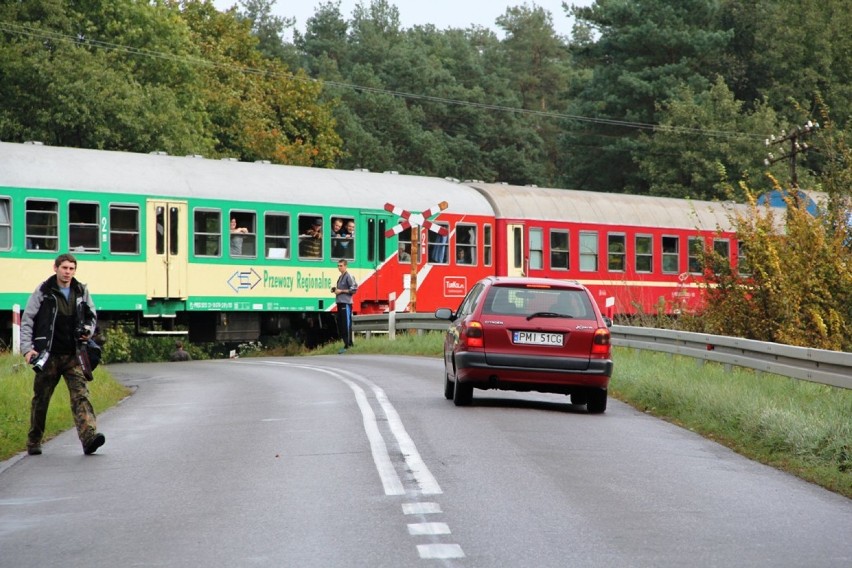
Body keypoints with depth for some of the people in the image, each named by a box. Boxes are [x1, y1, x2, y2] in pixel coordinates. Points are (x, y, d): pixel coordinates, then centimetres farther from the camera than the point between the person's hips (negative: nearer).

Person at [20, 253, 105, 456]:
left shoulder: (82, 291, 8)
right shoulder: (43, 292, 0)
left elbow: (92, 316, 21)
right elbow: (27, 321, 1)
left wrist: (88, 330, -1)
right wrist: (27, 348, -9)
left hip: (73, 355, 2)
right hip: (48, 355, -2)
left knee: (81, 394, -13)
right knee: (41, 399, 7)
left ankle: (89, 436, -26)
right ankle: (33, 442, 21)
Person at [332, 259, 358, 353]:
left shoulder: (348, 276, -8)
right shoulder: (340, 277, 18)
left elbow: (354, 289, -13)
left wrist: (341, 291, -14)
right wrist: (335, 290, 8)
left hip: (346, 303, -9)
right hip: (340, 303, 9)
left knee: (346, 324, -9)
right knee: (340, 324, 9)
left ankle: (347, 346, -9)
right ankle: (349, 343, 17)